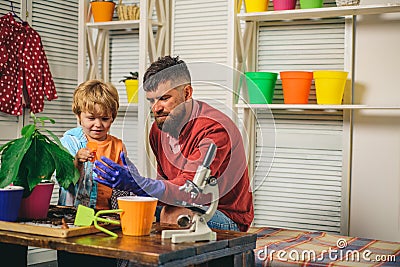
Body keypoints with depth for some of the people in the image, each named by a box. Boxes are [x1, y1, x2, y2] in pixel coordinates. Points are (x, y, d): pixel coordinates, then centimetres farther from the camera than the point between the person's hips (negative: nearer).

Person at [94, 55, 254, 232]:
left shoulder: (216, 129, -22)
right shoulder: (158, 128, 3)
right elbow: (166, 186, 7)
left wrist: (139, 184, -47)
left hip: (226, 217, -6)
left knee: (172, 213, -33)